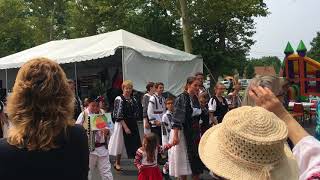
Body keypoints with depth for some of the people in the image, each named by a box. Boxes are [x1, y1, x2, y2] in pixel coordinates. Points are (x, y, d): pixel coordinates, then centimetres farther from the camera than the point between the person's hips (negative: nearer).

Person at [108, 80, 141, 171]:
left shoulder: (133, 99, 7)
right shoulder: (119, 99, -11)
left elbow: (136, 113, 14)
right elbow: (119, 116, -16)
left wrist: (133, 122, 5)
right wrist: (125, 127, -20)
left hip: (133, 125, 5)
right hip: (122, 125, -5)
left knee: (135, 143, 3)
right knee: (121, 143, 6)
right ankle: (117, 163, 24)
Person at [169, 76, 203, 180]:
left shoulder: (195, 98, 8)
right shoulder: (181, 98, -14)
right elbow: (177, 118, -20)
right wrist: (175, 136, -25)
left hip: (194, 132, 7)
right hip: (183, 132, -7)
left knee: (196, 157, 10)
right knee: (184, 158, 4)